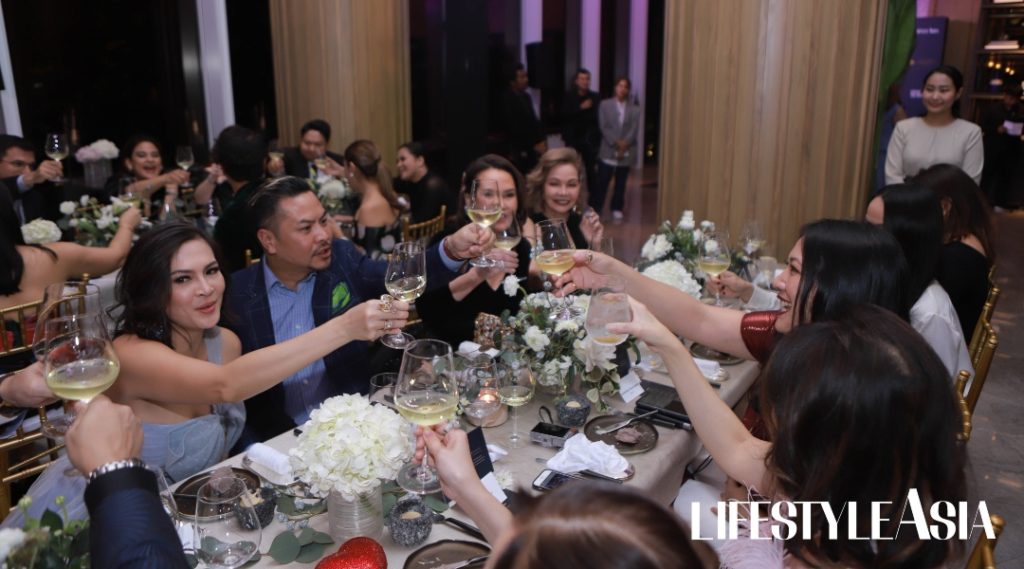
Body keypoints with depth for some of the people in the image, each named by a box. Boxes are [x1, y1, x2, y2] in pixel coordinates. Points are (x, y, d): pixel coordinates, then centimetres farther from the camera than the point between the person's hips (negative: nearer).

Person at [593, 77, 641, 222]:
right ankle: (594, 209, 2)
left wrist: (624, 144, -15)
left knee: (620, 183, 7)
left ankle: (617, 209, 16)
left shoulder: (634, 109, 9)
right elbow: (603, 127, -4)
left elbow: (634, 130, 0)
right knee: (602, 182, -5)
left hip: (626, 152, 2)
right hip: (608, 150, -2)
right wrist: (616, 143, -14)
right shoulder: (605, 104, 5)